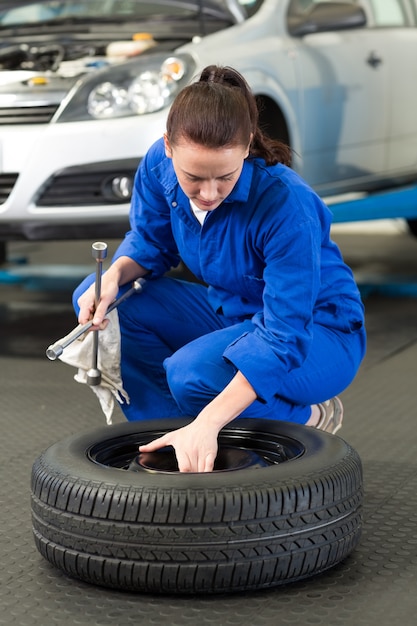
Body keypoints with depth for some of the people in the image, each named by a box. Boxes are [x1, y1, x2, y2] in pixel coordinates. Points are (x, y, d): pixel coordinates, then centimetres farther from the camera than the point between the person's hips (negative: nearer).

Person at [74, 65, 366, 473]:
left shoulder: (287, 205, -34)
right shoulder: (159, 164, -17)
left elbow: (284, 339, -35)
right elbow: (150, 241, 3)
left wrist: (207, 425, -44)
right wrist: (114, 276, -22)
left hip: (315, 331, -6)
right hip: (230, 312, 6)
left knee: (192, 372, -33)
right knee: (96, 302, -12)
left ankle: (311, 419, -5)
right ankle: (174, 437, -3)